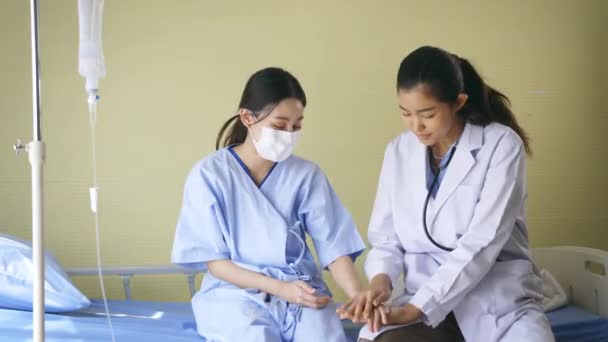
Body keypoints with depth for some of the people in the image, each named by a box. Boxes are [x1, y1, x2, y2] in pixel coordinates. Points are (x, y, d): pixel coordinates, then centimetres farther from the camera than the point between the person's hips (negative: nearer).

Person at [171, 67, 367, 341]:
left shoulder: (307, 175, 3)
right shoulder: (209, 174, -5)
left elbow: (332, 246, -1)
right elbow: (213, 260, -4)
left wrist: (358, 296, -21)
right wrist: (279, 287, -17)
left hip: (303, 293, 2)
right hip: (236, 293, -2)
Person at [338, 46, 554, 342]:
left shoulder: (502, 145, -7)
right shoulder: (399, 151, 7)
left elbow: (482, 242, -16)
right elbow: (385, 237, 9)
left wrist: (414, 308, -22)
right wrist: (380, 279, -15)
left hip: (499, 302, -2)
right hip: (423, 299, 2)